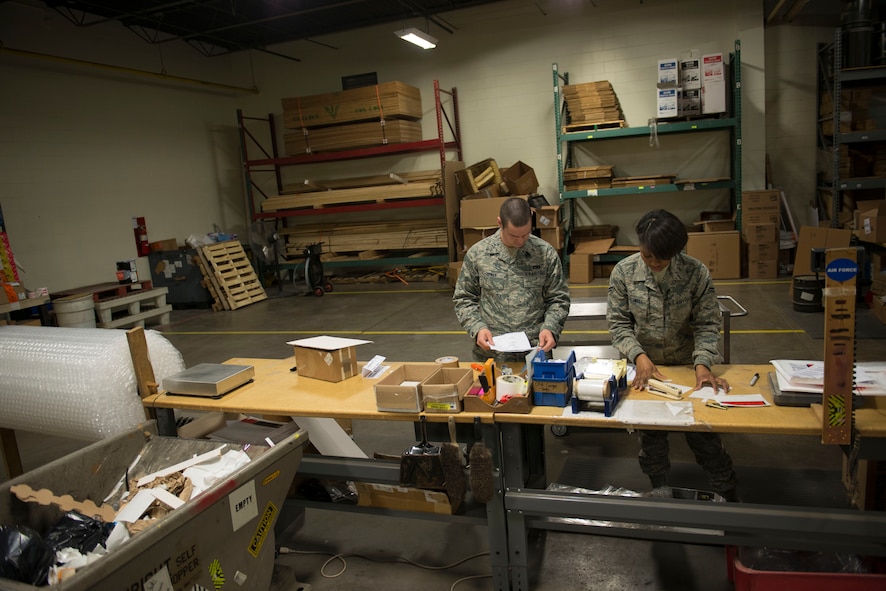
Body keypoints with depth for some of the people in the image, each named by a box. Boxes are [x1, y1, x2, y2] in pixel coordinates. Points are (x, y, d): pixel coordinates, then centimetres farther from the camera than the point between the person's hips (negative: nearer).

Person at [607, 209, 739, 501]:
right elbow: (618, 323, -7)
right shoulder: (624, 272, -10)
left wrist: (703, 363, -22)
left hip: (687, 366, -1)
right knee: (650, 436, 12)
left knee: (703, 434, 6)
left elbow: (707, 324, -8)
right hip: (644, 368, 1)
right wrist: (639, 356, -20)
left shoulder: (696, 273, -12)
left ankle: (728, 494, 29)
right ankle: (660, 491, 35)